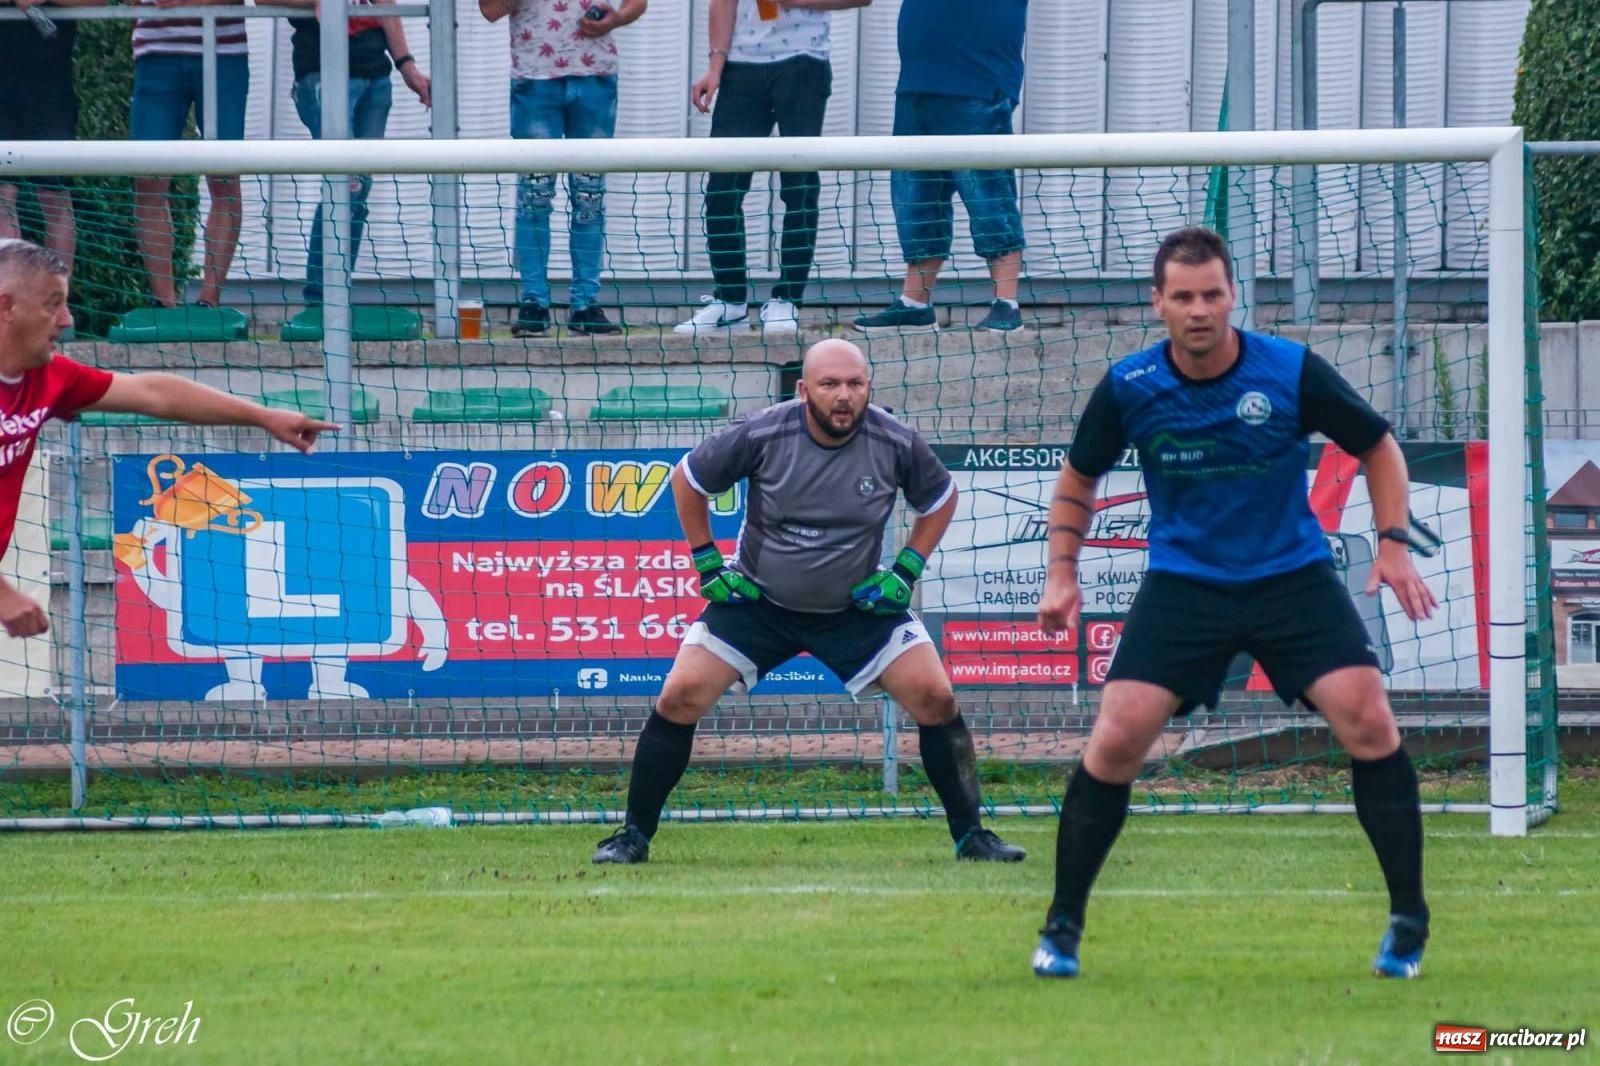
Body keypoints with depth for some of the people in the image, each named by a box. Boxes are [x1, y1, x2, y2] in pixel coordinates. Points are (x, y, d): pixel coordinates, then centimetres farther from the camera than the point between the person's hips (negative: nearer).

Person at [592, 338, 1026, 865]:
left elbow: (940, 498, 5)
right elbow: (687, 480, -3)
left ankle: (970, 835, 4)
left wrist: (906, 571, -3)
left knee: (936, 698, -11)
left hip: (860, 605, 1)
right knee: (680, 698, -12)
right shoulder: (762, 435, -20)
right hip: (757, 600, -1)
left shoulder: (895, 442, -16)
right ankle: (634, 835, 2)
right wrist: (708, 564, -3)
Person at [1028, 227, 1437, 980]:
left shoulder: (1292, 373, -12)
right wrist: (1061, 572, 3)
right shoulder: (1127, 389, -9)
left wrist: (1392, 544, -8)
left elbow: (1377, 447, 3)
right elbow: (1079, 477, 11)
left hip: (1293, 574, 0)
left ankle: (1408, 921, -2)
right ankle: (1062, 927, 2)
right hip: (1183, 584, 1)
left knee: (1366, 721, -17)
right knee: (1117, 738, -14)